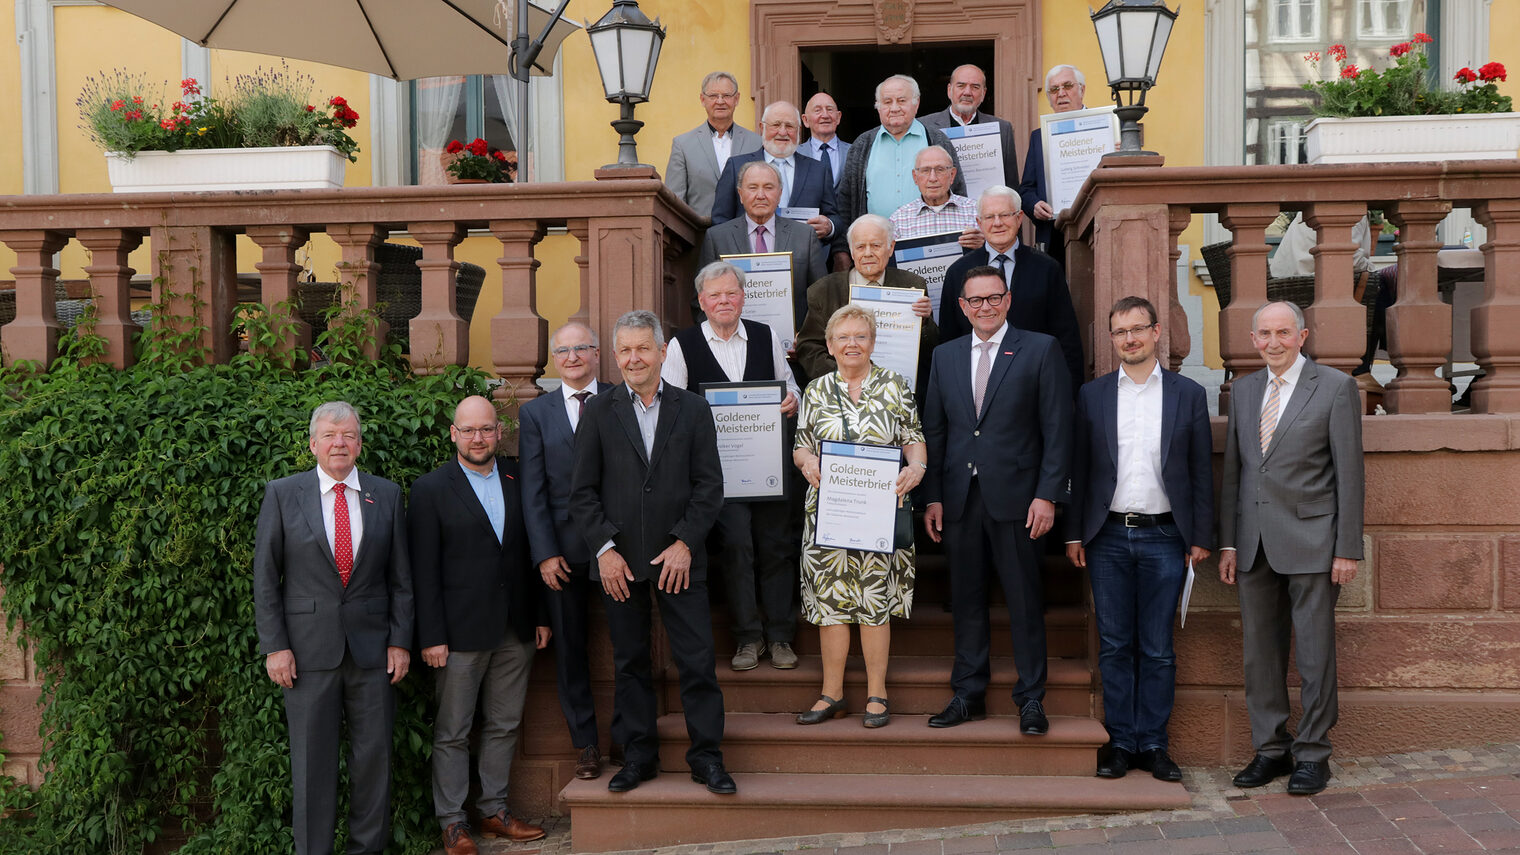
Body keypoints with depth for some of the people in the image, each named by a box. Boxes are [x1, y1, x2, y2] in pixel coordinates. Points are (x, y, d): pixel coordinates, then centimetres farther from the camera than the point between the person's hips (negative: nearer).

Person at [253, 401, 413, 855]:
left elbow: (400, 576, 7)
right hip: (309, 647, -1)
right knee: (311, 760, 5)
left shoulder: (386, 495, 6)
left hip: (372, 648, 2)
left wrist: (400, 640, 1)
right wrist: (274, 646, -5)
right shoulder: (282, 494, 2)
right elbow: (265, 576, 1)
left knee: (374, 754, 7)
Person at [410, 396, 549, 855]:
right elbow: (424, 571, -7)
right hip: (461, 630, -4)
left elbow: (531, 551, 11)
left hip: (515, 629, 4)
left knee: (504, 725, 12)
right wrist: (431, 637, -11)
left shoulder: (518, 478, 8)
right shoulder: (430, 489, -4)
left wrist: (540, 616, 8)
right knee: (452, 731, 5)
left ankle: (494, 809, 25)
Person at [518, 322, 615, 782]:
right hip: (563, 550, 2)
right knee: (569, 648, 8)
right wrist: (544, 553, -5)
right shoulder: (535, 413, 8)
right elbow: (532, 491, 4)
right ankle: (586, 743, 21)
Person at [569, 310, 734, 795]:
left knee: (697, 659, 1)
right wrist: (604, 549, -7)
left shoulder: (693, 409, 6)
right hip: (619, 559, 1)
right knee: (629, 662, 9)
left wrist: (685, 543, -9)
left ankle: (706, 755, 13)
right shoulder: (598, 412, 6)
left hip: (679, 556, 0)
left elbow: (709, 486, 2)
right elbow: (582, 492, 3)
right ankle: (638, 755, 21)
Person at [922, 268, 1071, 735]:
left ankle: (1031, 699, 13)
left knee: (1024, 600, 2)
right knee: (965, 599, 10)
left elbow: (1057, 429, -3)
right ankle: (968, 694, 20)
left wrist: (1047, 495, -10)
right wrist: (932, 497, 5)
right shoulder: (945, 355, 13)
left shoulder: (1041, 349, 1)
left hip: (1014, 495, -3)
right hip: (959, 498, 4)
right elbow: (934, 430, 12)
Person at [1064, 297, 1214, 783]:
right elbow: (1079, 469, 7)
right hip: (1108, 538, 1)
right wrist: (1074, 534, 3)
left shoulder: (1188, 395, 5)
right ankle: (1120, 742, 15)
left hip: (1164, 537, -1)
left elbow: (1201, 471, 5)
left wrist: (1201, 538, 1)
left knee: (1157, 649, 4)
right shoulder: (1091, 396, 7)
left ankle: (1153, 744, 14)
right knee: (1114, 647, 6)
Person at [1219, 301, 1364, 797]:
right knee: (1260, 650, 9)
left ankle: (1312, 755, 14)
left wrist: (1348, 548, -9)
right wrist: (1227, 542, 8)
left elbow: (1349, 473, -5)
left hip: (1311, 540, -5)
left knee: (1315, 653, 2)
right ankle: (1270, 749, 21)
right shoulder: (1243, 390, 12)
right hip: (1254, 543, 5)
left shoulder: (1335, 388, -2)